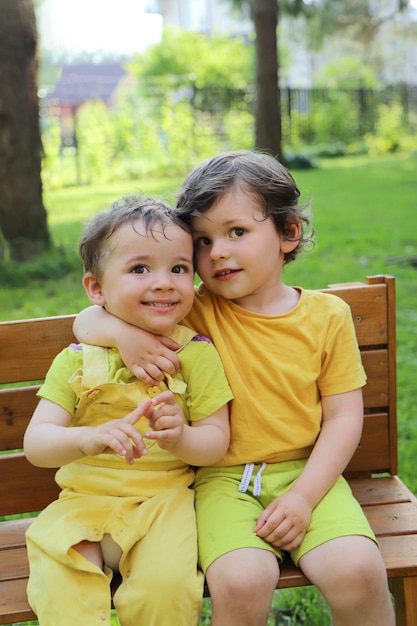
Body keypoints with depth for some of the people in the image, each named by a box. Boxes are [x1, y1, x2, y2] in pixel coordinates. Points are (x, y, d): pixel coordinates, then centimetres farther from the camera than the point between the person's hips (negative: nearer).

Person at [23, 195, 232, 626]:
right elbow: (35, 444, -9)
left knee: (163, 585, -25)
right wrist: (87, 439, -31)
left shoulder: (196, 352, -2)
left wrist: (180, 438, -26)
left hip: (164, 498, -1)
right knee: (59, 590, -23)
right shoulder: (76, 361, -1)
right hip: (83, 501, 1)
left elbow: (217, 441, -3)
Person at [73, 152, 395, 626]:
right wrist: (124, 332, -19)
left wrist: (303, 496, -12)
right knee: (240, 580, -28)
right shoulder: (194, 313, 1)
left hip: (307, 471, 1)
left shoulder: (327, 316, 1)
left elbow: (343, 417, 0)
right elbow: (87, 320, 4)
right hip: (224, 479, 0)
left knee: (357, 570, -25)